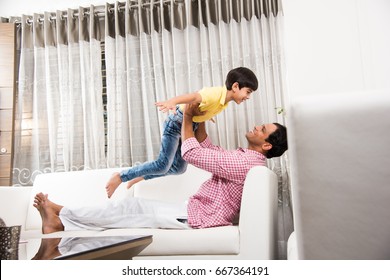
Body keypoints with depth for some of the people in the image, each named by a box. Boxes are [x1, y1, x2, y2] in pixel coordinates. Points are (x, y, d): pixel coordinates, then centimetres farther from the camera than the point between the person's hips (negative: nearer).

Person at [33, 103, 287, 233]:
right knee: (134, 205, 4)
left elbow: (192, 154, -22)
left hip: (196, 218, -9)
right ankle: (62, 222, 9)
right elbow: (208, 150, 21)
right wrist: (200, 120, 7)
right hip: (192, 210, 9)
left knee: (131, 209, -7)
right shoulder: (245, 157, 11)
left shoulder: (247, 162, -22)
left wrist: (187, 119, -8)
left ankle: (60, 216, 6)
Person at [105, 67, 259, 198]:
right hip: (176, 122, -9)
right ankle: (120, 177, -2)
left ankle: (141, 177, 27)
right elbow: (193, 96, -47)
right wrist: (171, 102, -63)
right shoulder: (216, 93, -28)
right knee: (163, 165, -17)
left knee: (179, 168, 11)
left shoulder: (226, 99, 0)